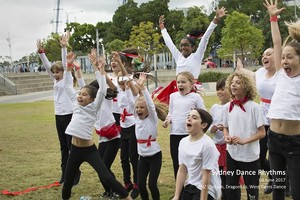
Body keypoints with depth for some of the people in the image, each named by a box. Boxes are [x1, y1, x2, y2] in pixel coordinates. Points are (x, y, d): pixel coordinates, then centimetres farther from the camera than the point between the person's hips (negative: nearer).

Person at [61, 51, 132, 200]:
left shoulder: (94, 107, -7)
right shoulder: (76, 104, 7)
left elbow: (102, 91, -20)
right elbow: (68, 86, 11)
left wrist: (101, 71, -20)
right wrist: (69, 66, 6)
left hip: (89, 150, -5)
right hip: (75, 149, 5)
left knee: (106, 177, -11)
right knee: (68, 180, 15)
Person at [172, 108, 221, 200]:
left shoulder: (207, 144, -20)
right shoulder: (183, 142, 1)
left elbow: (206, 176, -16)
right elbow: (182, 171, 4)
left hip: (206, 189, -7)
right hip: (190, 186, 7)